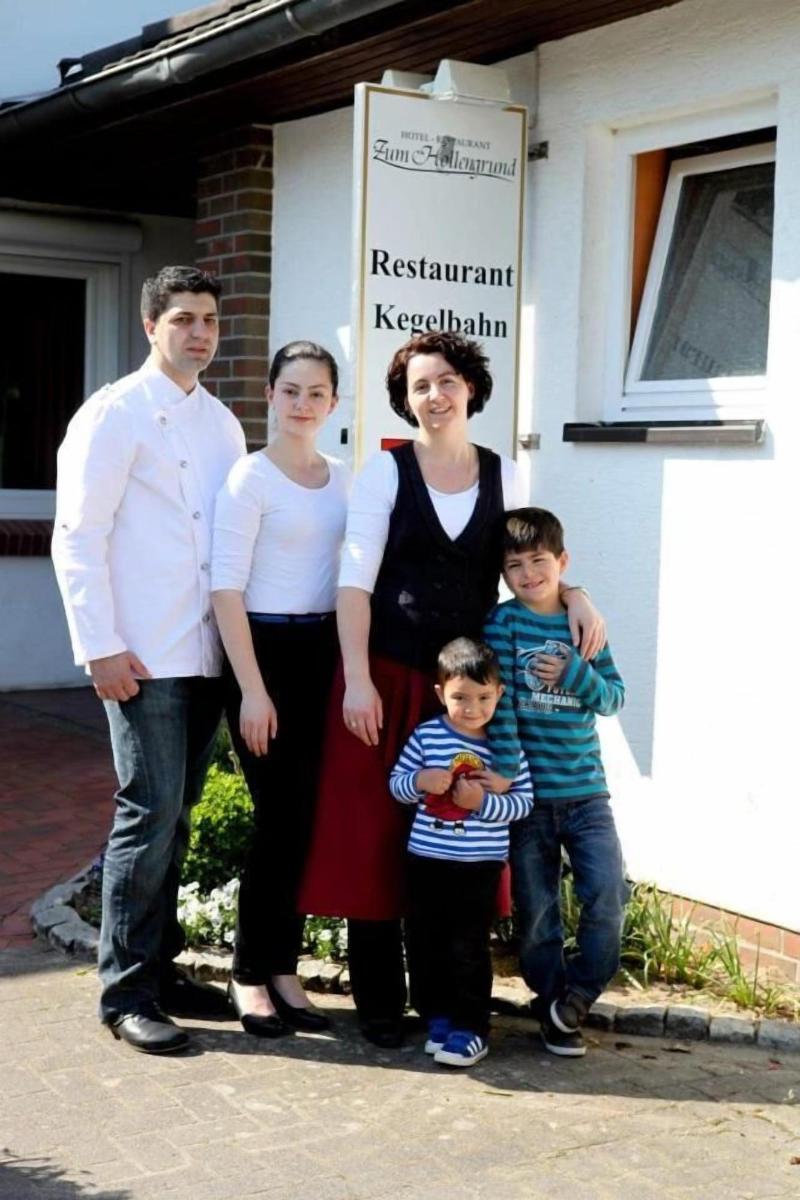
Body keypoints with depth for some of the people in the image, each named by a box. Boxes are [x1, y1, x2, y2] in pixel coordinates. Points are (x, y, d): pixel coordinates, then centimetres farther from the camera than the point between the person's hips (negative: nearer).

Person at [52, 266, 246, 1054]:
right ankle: (125, 991, 4)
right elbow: (77, 537, -9)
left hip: (206, 654, 6)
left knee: (175, 815, 11)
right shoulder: (115, 414, -5)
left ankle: (158, 968, 22)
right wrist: (100, 648, -13)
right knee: (150, 812, -7)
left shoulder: (221, 422, 14)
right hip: (143, 656, -6)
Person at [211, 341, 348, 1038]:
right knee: (281, 816, -4)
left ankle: (282, 968, 19)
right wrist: (252, 690, -15)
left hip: (324, 654, 6)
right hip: (266, 651, -5)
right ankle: (251, 974, 12)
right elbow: (227, 590, -11)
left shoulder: (343, 479, 10)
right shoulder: (250, 477, -7)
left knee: (309, 816, 7)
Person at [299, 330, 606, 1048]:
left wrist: (573, 597, -3)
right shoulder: (386, 471, -1)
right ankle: (379, 1002, 14)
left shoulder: (504, 476, 9)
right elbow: (356, 578, -6)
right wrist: (357, 678, -14)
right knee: (376, 835, 1)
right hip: (390, 677, -3)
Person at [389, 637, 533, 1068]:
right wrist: (420, 781, -17)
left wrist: (484, 801, -18)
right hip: (427, 859, 2)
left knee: (469, 947, 0)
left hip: (480, 865, -2)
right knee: (430, 944, 11)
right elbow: (396, 784, 4)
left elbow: (523, 801, -3)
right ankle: (438, 1017, 26)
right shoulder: (426, 735, -1)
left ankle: (471, 1028, 10)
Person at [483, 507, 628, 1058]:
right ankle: (552, 1007, 23)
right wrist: (507, 774, -17)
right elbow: (498, 700, -11)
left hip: (585, 790, 2)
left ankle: (578, 993, 11)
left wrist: (575, 674, -13)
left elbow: (615, 696, 6)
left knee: (609, 892, -10)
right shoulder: (503, 623, -4)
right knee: (536, 909, 6)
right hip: (529, 794, -2)